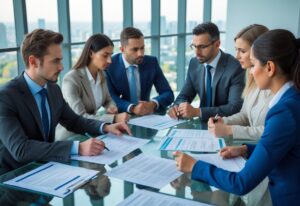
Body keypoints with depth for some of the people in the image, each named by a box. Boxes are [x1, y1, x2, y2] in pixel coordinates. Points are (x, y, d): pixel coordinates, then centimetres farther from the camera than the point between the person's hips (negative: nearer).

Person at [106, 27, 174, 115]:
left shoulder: (151, 62, -1)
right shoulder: (109, 65, -9)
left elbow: (168, 94, -2)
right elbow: (109, 98, -15)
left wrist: (153, 104, -22)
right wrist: (132, 108, -31)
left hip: (146, 115, 2)